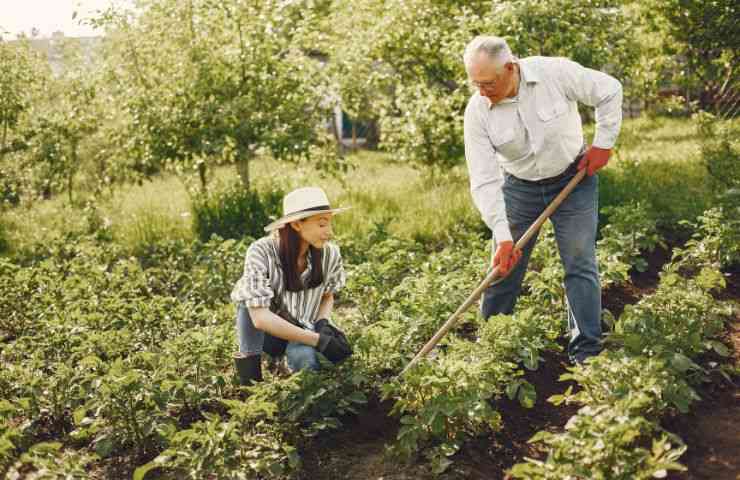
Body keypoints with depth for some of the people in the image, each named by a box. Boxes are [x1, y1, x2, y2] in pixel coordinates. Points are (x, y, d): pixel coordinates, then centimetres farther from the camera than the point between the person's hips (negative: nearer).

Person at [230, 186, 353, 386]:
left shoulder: (330, 253, -15)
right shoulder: (261, 252, -26)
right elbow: (260, 317, -33)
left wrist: (323, 323, -16)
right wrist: (318, 340, -35)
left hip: (301, 330, 2)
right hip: (265, 332, -2)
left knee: (304, 359, -32)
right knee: (249, 294, -31)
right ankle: (248, 364, -15)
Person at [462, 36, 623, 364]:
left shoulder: (556, 72, -23)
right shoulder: (477, 111, -19)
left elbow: (610, 91, -7)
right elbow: (484, 181, -20)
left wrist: (603, 143, -8)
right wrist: (502, 236, -27)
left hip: (574, 179, -1)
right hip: (519, 187, 1)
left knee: (580, 265, -3)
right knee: (504, 268, 4)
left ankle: (586, 353, 5)